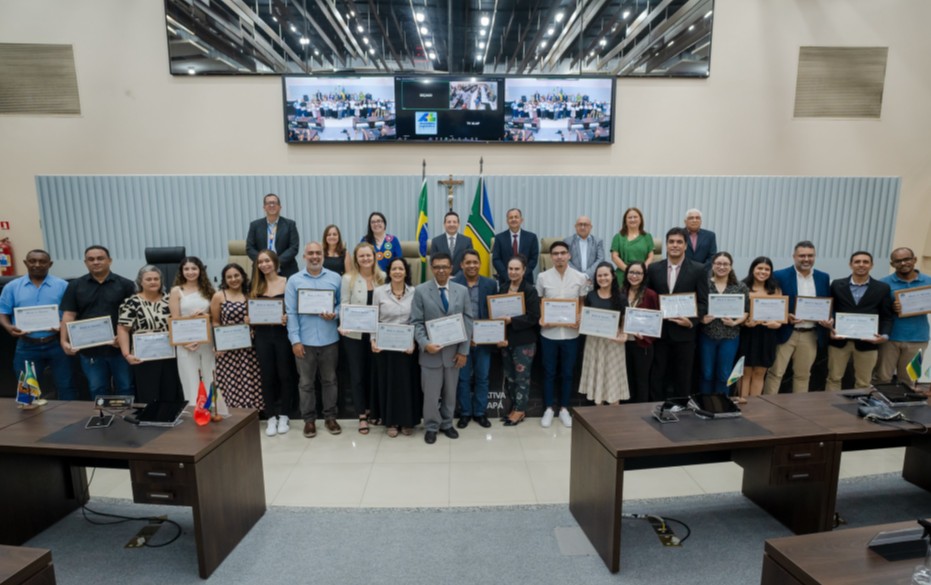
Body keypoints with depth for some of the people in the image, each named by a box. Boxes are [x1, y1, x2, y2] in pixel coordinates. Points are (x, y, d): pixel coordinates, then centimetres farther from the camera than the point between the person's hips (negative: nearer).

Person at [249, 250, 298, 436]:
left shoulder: (287, 283, -4)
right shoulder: (255, 287, 9)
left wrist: (288, 318, -23)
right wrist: (248, 319, -6)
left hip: (282, 333, -3)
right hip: (262, 335, 4)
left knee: (285, 374, 6)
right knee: (267, 376, 8)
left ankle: (284, 416, 19)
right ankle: (271, 417, 19)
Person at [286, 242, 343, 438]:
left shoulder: (335, 278, 4)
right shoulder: (294, 280, 1)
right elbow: (291, 312, -3)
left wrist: (334, 314, -15)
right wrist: (295, 340, -8)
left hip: (330, 339, 1)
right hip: (305, 340, -1)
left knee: (329, 380, 12)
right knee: (306, 382, 9)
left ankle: (330, 416, 26)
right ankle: (309, 419, 23)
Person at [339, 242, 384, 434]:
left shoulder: (382, 277, 2)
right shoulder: (348, 278, -5)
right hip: (354, 334, -2)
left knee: (373, 372, 13)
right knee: (357, 374, 6)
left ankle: (372, 410, 30)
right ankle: (362, 415, 17)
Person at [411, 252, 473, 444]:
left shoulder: (462, 291, 4)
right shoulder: (420, 291, -3)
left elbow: (467, 322, 3)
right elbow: (416, 322, -5)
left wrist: (463, 351, -3)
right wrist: (425, 344, -19)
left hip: (453, 352, 2)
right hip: (431, 351, -2)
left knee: (450, 392, 15)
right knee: (431, 393, 7)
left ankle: (447, 424, 34)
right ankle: (431, 427, 26)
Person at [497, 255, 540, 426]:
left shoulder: (530, 290, -9)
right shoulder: (502, 289, 6)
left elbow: (533, 317, -15)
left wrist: (511, 320, -21)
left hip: (524, 341, -5)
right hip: (506, 339, 6)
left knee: (522, 376, 4)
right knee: (509, 376, 13)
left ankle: (520, 410, 17)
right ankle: (514, 407, 28)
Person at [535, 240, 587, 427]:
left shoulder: (580, 277, -1)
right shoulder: (543, 277, -2)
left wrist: (580, 318, -12)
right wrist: (540, 318, -11)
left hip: (571, 333, 1)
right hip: (549, 333, 0)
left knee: (567, 373, 11)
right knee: (549, 372, 9)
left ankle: (564, 409, 26)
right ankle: (548, 409, 23)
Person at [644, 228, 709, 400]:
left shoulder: (698, 270, -1)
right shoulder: (654, 268, 5)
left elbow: (703, 302, -1)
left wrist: (692, 321, -16)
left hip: (684, 332, -1)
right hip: (659, 331, 2)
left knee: (683, 378, 10)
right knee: (657, 376, 9)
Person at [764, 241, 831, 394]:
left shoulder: (823, 278, 8)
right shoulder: (780, 276, -6)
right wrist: (786, 316, -21)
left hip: (811, 335, 4)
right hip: (786, 332, -4)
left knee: (803, 374, 14)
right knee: (775, 373, 0)